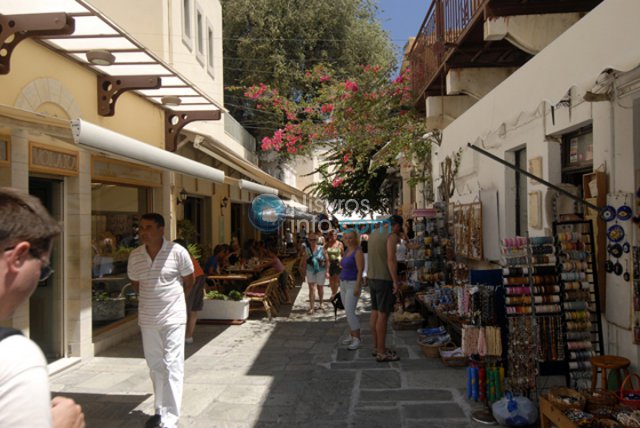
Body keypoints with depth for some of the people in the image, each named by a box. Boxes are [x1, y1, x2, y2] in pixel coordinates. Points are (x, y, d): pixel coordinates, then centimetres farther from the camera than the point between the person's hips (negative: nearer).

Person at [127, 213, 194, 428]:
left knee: (172, 366, -5)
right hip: (147, 319, 5)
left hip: (173, 318, -4)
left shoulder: (177, 252, -13)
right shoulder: (135, 256, -1)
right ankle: (160, 410, 32)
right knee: (155, 367, 16)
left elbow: (189, 281, 1)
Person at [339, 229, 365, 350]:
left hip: (353, 285, -9)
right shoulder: (347, 251, 12)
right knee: (348, 312, 11)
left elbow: (360, 270, -19)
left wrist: (357, 286, -25)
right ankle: (352, 336, 20)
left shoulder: (358, 252, -14)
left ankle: (357, 340, -9)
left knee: (349, 313, -14)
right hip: (344, 284, 9)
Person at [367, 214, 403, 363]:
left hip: (372, 278, 8)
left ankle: (376, 347, 21)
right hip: (385, 279, -8)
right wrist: (395, 281, -19)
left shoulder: (373, 233, 14)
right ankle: (382, 352, 1)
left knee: (375, 312, 13)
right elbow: (391, 259, -21)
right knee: (383, 315, -4)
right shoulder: (392, 235, -12)